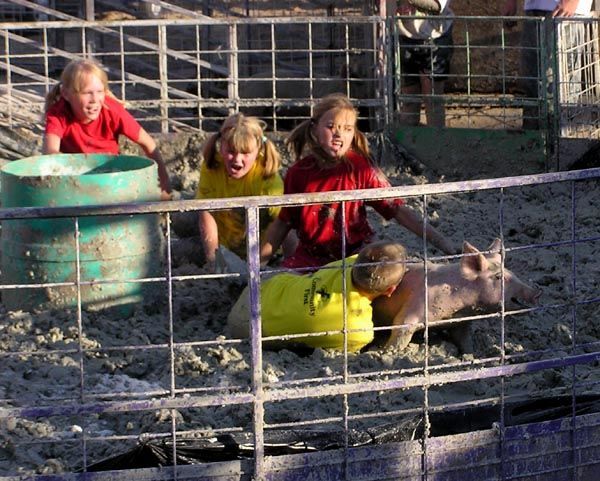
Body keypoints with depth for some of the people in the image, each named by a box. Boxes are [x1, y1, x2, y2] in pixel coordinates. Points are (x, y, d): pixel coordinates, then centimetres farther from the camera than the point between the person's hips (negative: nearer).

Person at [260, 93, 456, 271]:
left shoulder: (361, 168, -8)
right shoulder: (298, 172, -2)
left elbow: (399, 211, -11)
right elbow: (283, 223, 9)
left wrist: (442, 242, -19)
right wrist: (258, 262, 2)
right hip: (308, 259, 2)